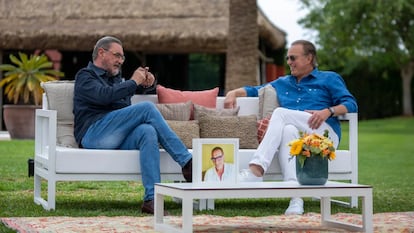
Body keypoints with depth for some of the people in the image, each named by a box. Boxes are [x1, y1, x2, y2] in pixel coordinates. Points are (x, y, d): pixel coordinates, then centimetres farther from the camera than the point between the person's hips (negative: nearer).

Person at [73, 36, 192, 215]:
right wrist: (134, 81, -2)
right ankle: (187, 162, -22)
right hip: (93, 134, -6)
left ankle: (152, 199, -42)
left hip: (117, 139, 6)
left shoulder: (116, 78, 33)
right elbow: (105, 95, -10)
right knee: (147, 108, -23)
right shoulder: (85, 76, 10)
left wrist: (147, 82, 18)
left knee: (148, 131, -30)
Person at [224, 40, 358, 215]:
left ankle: (258, 165, -42)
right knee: (289, 130, -35)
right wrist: (234, 93, 17)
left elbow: (350, 104, 5)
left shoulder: (329, 79, 18)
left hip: (325, 132, -3)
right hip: (297, 138, 3)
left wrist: (328, 111, -13)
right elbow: (254, 91, 37)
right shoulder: (282, 83, 34)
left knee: (280, 113, -24)